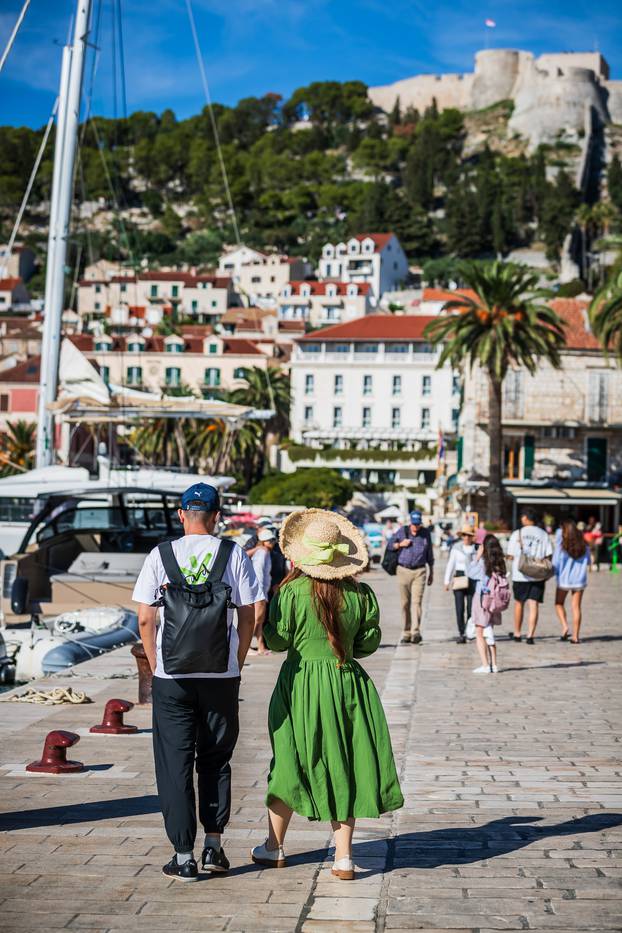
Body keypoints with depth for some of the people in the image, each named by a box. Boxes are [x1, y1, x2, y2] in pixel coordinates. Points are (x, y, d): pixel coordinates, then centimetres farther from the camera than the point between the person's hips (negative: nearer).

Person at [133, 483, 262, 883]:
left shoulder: (160, 556, -1)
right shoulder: (234, 555, 0)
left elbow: (145, 619, -3)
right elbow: (249, 616, -1)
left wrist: (156, 666, 8)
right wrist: (237, 663, 10)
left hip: (172, 675, -1)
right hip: (221, 674, 1)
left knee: (175, 764, 7)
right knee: (216, 759, 17)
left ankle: (184, 856, 8)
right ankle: (214, 845, 17)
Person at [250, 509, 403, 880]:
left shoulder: (292, 591, -12)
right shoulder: (359, 592, -3)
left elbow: (278, 641, -11)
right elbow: (371, 640, 3)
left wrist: (265, 628, 10)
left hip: (302, 684, -2)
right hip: (348, 683, 2)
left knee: (290, 763, 11)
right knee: (342, 767, 8)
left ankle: (274, 848, 24)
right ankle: (344, 857, 8)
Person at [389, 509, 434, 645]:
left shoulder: (425, 533, 7)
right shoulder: (402, 531, 4)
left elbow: (429, 554, 14)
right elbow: (390, 544, 10)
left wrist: (431, 573, 15)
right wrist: (400, 544, -9)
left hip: (419, 571, -1)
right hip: (403, 570, 1)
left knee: (416, 602, -12)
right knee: (405, 603, 3)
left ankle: (416, 632, -19)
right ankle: (406, 633, 9)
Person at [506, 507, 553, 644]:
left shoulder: (517, 534, -4)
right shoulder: (543, 534, 3)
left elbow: (511, 556, -4)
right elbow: (549, 555, 0)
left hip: (520, 575, -1)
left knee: (519, 603, 14)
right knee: (534, 605, 0)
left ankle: (517, 634, 24)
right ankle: (530, 635, -8)